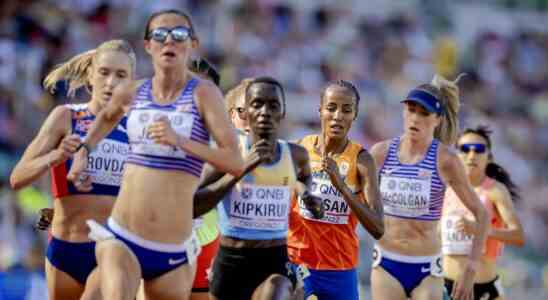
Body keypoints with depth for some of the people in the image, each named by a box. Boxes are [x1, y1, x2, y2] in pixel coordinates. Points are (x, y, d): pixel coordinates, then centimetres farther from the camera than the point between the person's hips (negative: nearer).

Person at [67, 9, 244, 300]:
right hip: (121, 240, 1)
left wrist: (180, 140, -23)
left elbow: (236, 164, -14)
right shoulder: (131, 93, 6)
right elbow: (107, 116, 33)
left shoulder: (203, 93, -5)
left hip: (174, 252, -1)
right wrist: (84, 149, 17)